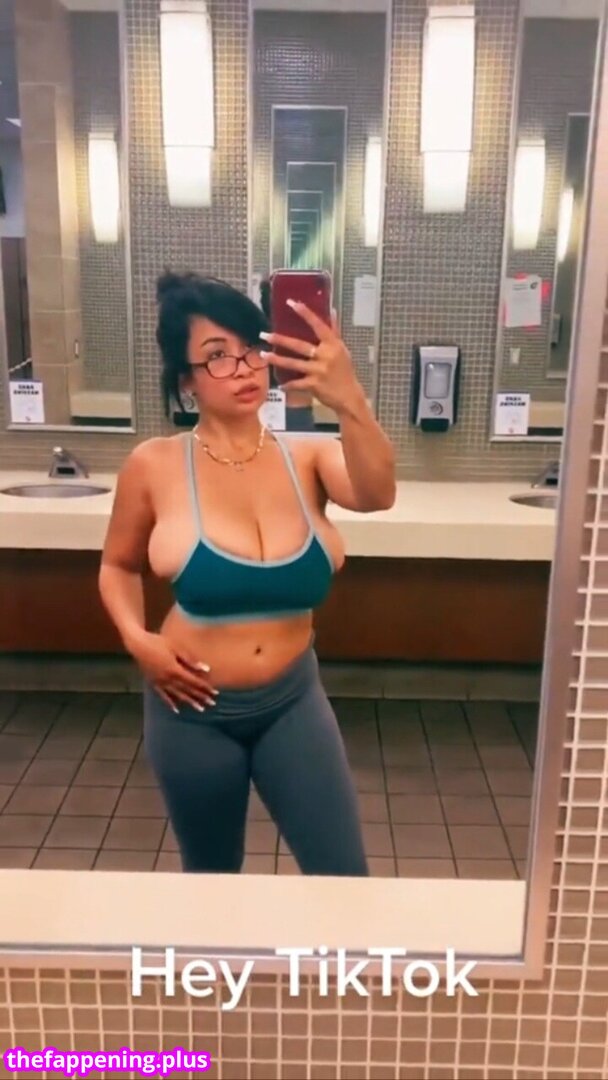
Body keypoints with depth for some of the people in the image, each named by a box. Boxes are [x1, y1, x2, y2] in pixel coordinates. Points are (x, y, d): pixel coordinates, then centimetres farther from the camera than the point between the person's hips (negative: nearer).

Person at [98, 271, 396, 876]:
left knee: (345, 881, 6)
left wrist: (349, 403, -49)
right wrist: (137, 640, -14)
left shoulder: (306, 457, -9)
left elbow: (375, 496, -31)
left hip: (292, 700, 1)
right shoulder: (155, 467, -11)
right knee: (212, 877, 21)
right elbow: (118, 566, 4)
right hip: (194, 708, 0)